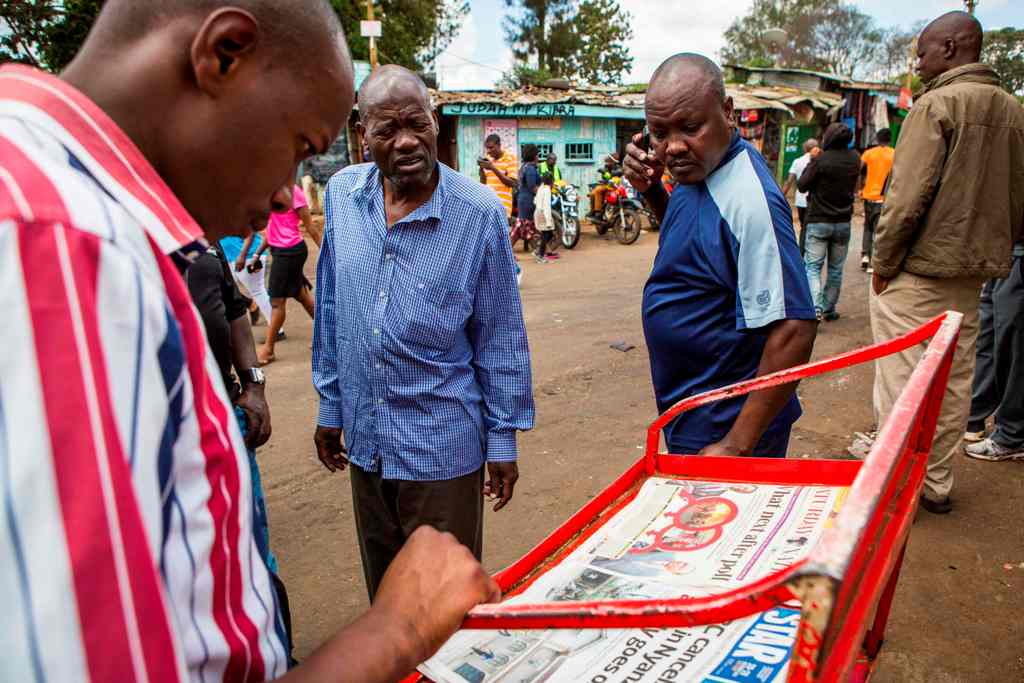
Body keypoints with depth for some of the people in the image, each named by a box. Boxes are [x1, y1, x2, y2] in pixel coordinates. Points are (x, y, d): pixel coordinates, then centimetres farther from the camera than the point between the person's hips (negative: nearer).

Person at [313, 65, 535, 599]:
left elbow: (501, 338, -7)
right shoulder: (342, 194, -2)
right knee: (382, 590, 24)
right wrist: (330, 405, 11)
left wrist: (503, 439, -4)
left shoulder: (479, 212, -13)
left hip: (442, 448, -4)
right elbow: (330, 311, 7)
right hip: (364, 440, 4)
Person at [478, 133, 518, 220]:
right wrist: (481, 169, -4)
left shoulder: (510, 157, -4)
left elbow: (512, 183, -12)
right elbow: (483, 183, 15)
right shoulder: (487, 158, 11)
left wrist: (493, 168, -17)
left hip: (502, 204, -5)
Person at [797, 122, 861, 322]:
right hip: (843, 222, 4)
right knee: (836, 269, 13)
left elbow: (802, 185, -10)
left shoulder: (820, 160, -16)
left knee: (812, 266, -1)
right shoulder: (854, 160, 1)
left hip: (818, 221, -4)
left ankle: (816, 307, -18)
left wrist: (810, 165, 4)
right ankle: (829, 309, 19)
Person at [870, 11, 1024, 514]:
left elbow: (908, 196, -17)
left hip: (918, 270, -7)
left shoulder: (937, 104, -12)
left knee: (902, 382, 1)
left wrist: (882, 263, -8)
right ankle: (936, 485, 24)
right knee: (954, 382, 13)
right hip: (972, 273, 7)